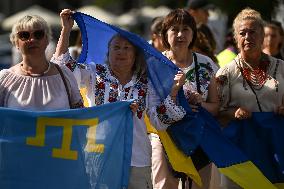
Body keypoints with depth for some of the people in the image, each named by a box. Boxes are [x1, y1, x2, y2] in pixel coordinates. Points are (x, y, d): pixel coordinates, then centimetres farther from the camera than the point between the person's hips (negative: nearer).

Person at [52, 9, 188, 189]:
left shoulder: (145, 83, 8)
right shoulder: (95, 74, 5)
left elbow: (160, 122, 4)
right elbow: (62, 66, -7)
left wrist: (174, 91, -6)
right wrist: (66, 30, -10)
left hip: (137, 161, 1)